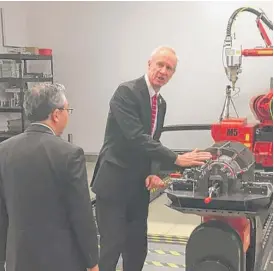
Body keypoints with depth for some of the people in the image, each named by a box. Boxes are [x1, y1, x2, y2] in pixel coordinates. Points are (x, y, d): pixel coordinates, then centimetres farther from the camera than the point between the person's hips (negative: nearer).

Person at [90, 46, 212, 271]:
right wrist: (176, 159, -29)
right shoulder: (126, 92, -16)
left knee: (138, 247, 13)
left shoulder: (161, 103, 10)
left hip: (138, 186, 8)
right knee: (113, 246, -5)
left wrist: (151, 173, -2)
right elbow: (136, 137, -26)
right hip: (113, 183, -8)